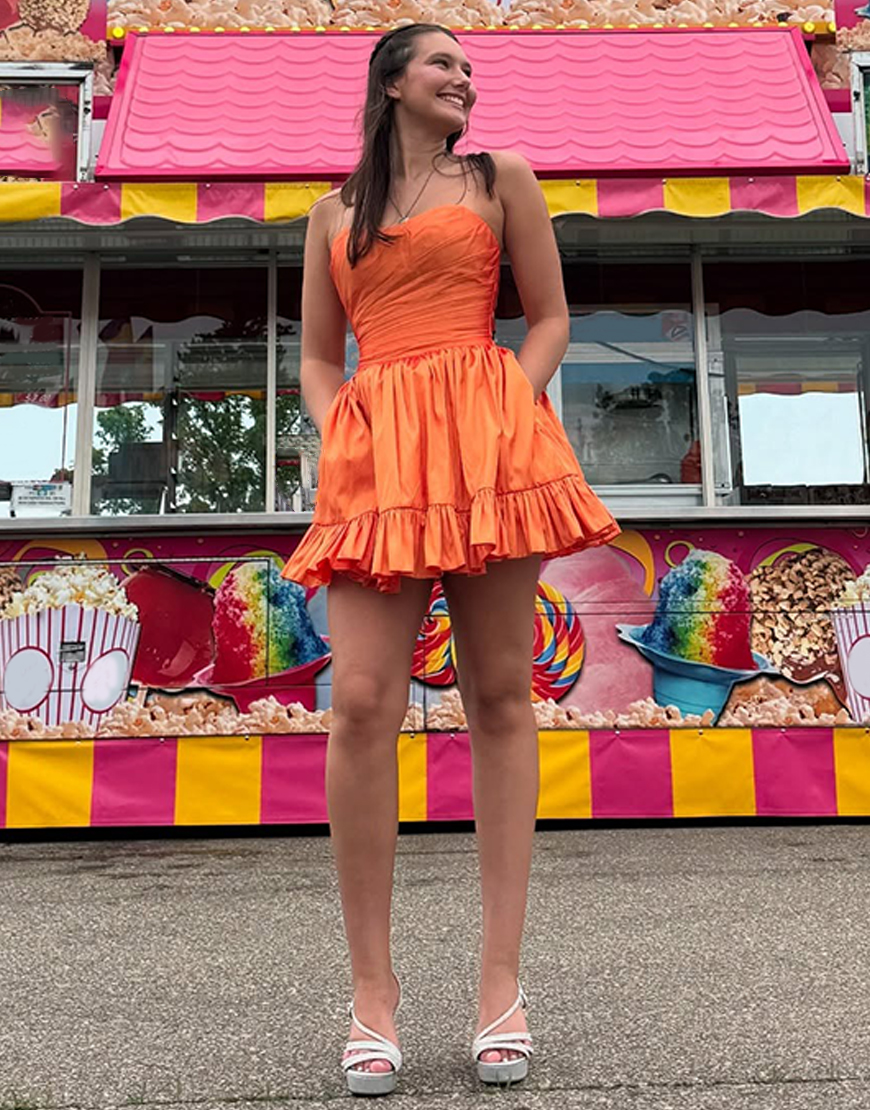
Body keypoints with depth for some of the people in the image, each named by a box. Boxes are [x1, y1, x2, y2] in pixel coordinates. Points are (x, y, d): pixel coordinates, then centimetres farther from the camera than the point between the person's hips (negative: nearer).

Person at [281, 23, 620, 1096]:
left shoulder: (500, 179, 19)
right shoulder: (332, 212, 23)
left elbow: (549, 320, 12)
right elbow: (316, 360, 19)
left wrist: (508, 423, -5)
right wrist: (340, 439, -2)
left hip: (485, 442, -1)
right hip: (373, 461, 1)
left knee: (500, 696, -5)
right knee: (361, 704, -13)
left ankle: (502, 980, 1)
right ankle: (371, 989, -3)